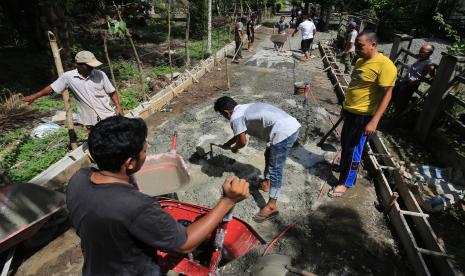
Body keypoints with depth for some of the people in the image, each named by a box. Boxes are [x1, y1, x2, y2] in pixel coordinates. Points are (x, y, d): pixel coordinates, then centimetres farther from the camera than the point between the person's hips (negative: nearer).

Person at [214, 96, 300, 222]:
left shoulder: (235, 117, -4)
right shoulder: (245, 108, 25)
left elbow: (243, 141, 1)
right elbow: (241, 133, 38)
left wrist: (234, 148, 23)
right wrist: (226, 144, 48)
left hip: (284, 132, -10)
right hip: (293, 125, 10)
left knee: (275, 169, 0)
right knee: (269, 154, 27)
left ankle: (272, 206, 9)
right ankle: (267, 182, 45)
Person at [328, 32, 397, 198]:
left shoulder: (385, 65, -18)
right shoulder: (361, 61, 8)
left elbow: (386, 94, -20)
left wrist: (374, 121, -25)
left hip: (363, 115, -8)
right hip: (350, 111, 8)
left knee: (353, 149, 2)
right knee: (345, 144, 21)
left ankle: (345, 183, 16)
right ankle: (345, 166, 44)